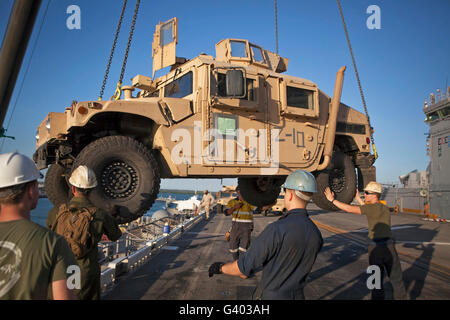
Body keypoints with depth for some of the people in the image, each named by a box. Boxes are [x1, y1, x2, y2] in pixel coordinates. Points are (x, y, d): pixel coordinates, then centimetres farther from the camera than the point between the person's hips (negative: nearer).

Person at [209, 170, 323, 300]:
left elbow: (244, 267, -21)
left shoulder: (277, 229, -28)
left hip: (273, 295, -6)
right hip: (298, 295, 6)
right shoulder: (316, 234, -7)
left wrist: (220, 268, -3)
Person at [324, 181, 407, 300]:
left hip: (375, 248, -5)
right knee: (396, 278, 18)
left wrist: (332, 199, -6)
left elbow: (348, 209, -14)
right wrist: (358, 199, 29)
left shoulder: (372, 207, -10)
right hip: (389, 246, 5)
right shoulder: (385, 208, 12)